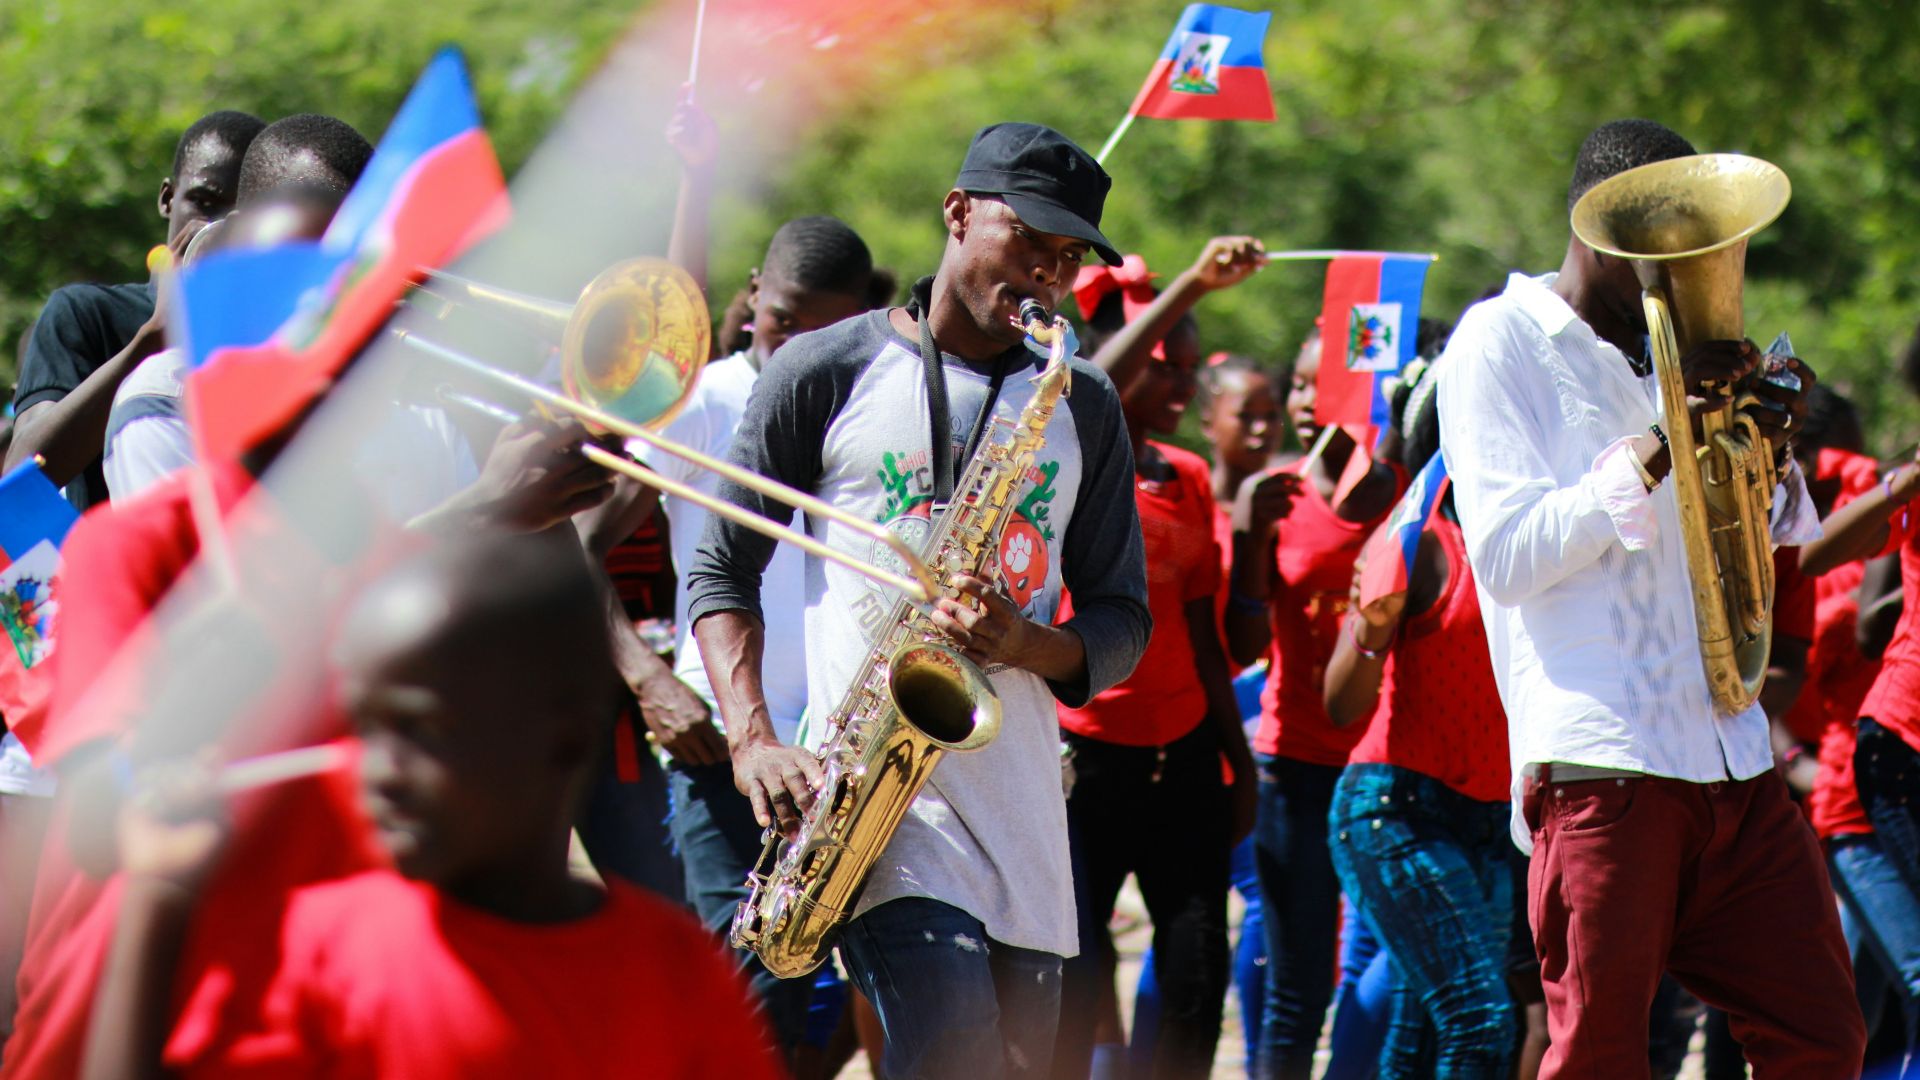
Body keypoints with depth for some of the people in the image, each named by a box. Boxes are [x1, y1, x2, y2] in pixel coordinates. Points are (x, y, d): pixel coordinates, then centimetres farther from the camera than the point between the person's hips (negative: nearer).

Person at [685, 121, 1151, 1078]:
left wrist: (1028, 646, -9)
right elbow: (722, 571, 5)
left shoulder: (1082, 407, 16)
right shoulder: (826, 372, 4)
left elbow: (1121, 621, 15)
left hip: (1020, 794, 5)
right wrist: (753, 740, -11)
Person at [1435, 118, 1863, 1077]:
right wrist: (1656, 448, -17)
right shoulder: (1502, 341, 1)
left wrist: (1765, 458, 4)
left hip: (1732, 759, 7)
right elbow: (1507, 556, -10)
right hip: (1600, 759, -7)